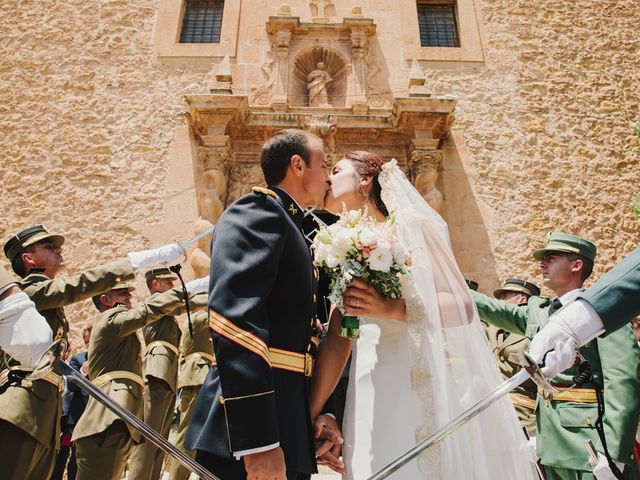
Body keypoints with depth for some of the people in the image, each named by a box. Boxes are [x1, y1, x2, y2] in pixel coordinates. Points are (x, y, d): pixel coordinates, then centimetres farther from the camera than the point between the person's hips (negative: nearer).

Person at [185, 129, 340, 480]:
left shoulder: (293, 234, 20)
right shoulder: (258, 211, -9)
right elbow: (234, 318, -23)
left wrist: (321, 413, 14)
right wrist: (258, 441, -27)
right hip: (250, 434, -9)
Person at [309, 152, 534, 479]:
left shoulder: (411, 226, -4)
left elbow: (462, 306, -11)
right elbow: (336, 338, 7)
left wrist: (390, 308, -24)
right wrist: (312, 412, 2)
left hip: (422, 388, -4)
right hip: (369, 399, 5)